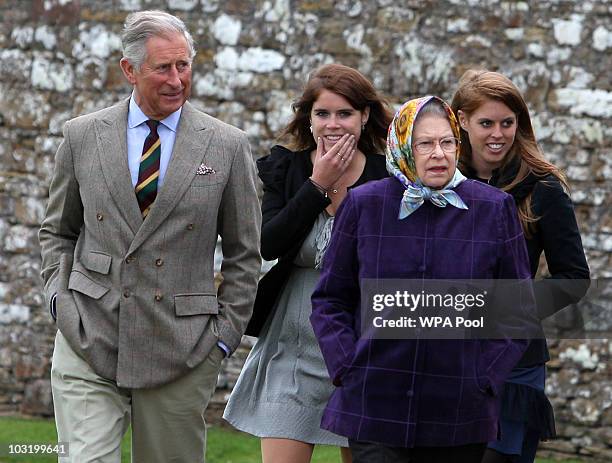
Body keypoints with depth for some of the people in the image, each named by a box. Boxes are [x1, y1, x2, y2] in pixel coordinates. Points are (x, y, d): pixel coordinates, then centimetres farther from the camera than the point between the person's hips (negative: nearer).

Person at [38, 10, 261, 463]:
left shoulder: (228, 146, 2)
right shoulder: (83, 136, 6)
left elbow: (244, 254, 7)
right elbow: (58, 231, 18)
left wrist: (224, 334, 1)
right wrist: (60, 295, 3)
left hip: (182, 349, 0)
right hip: (88, 340, 0)